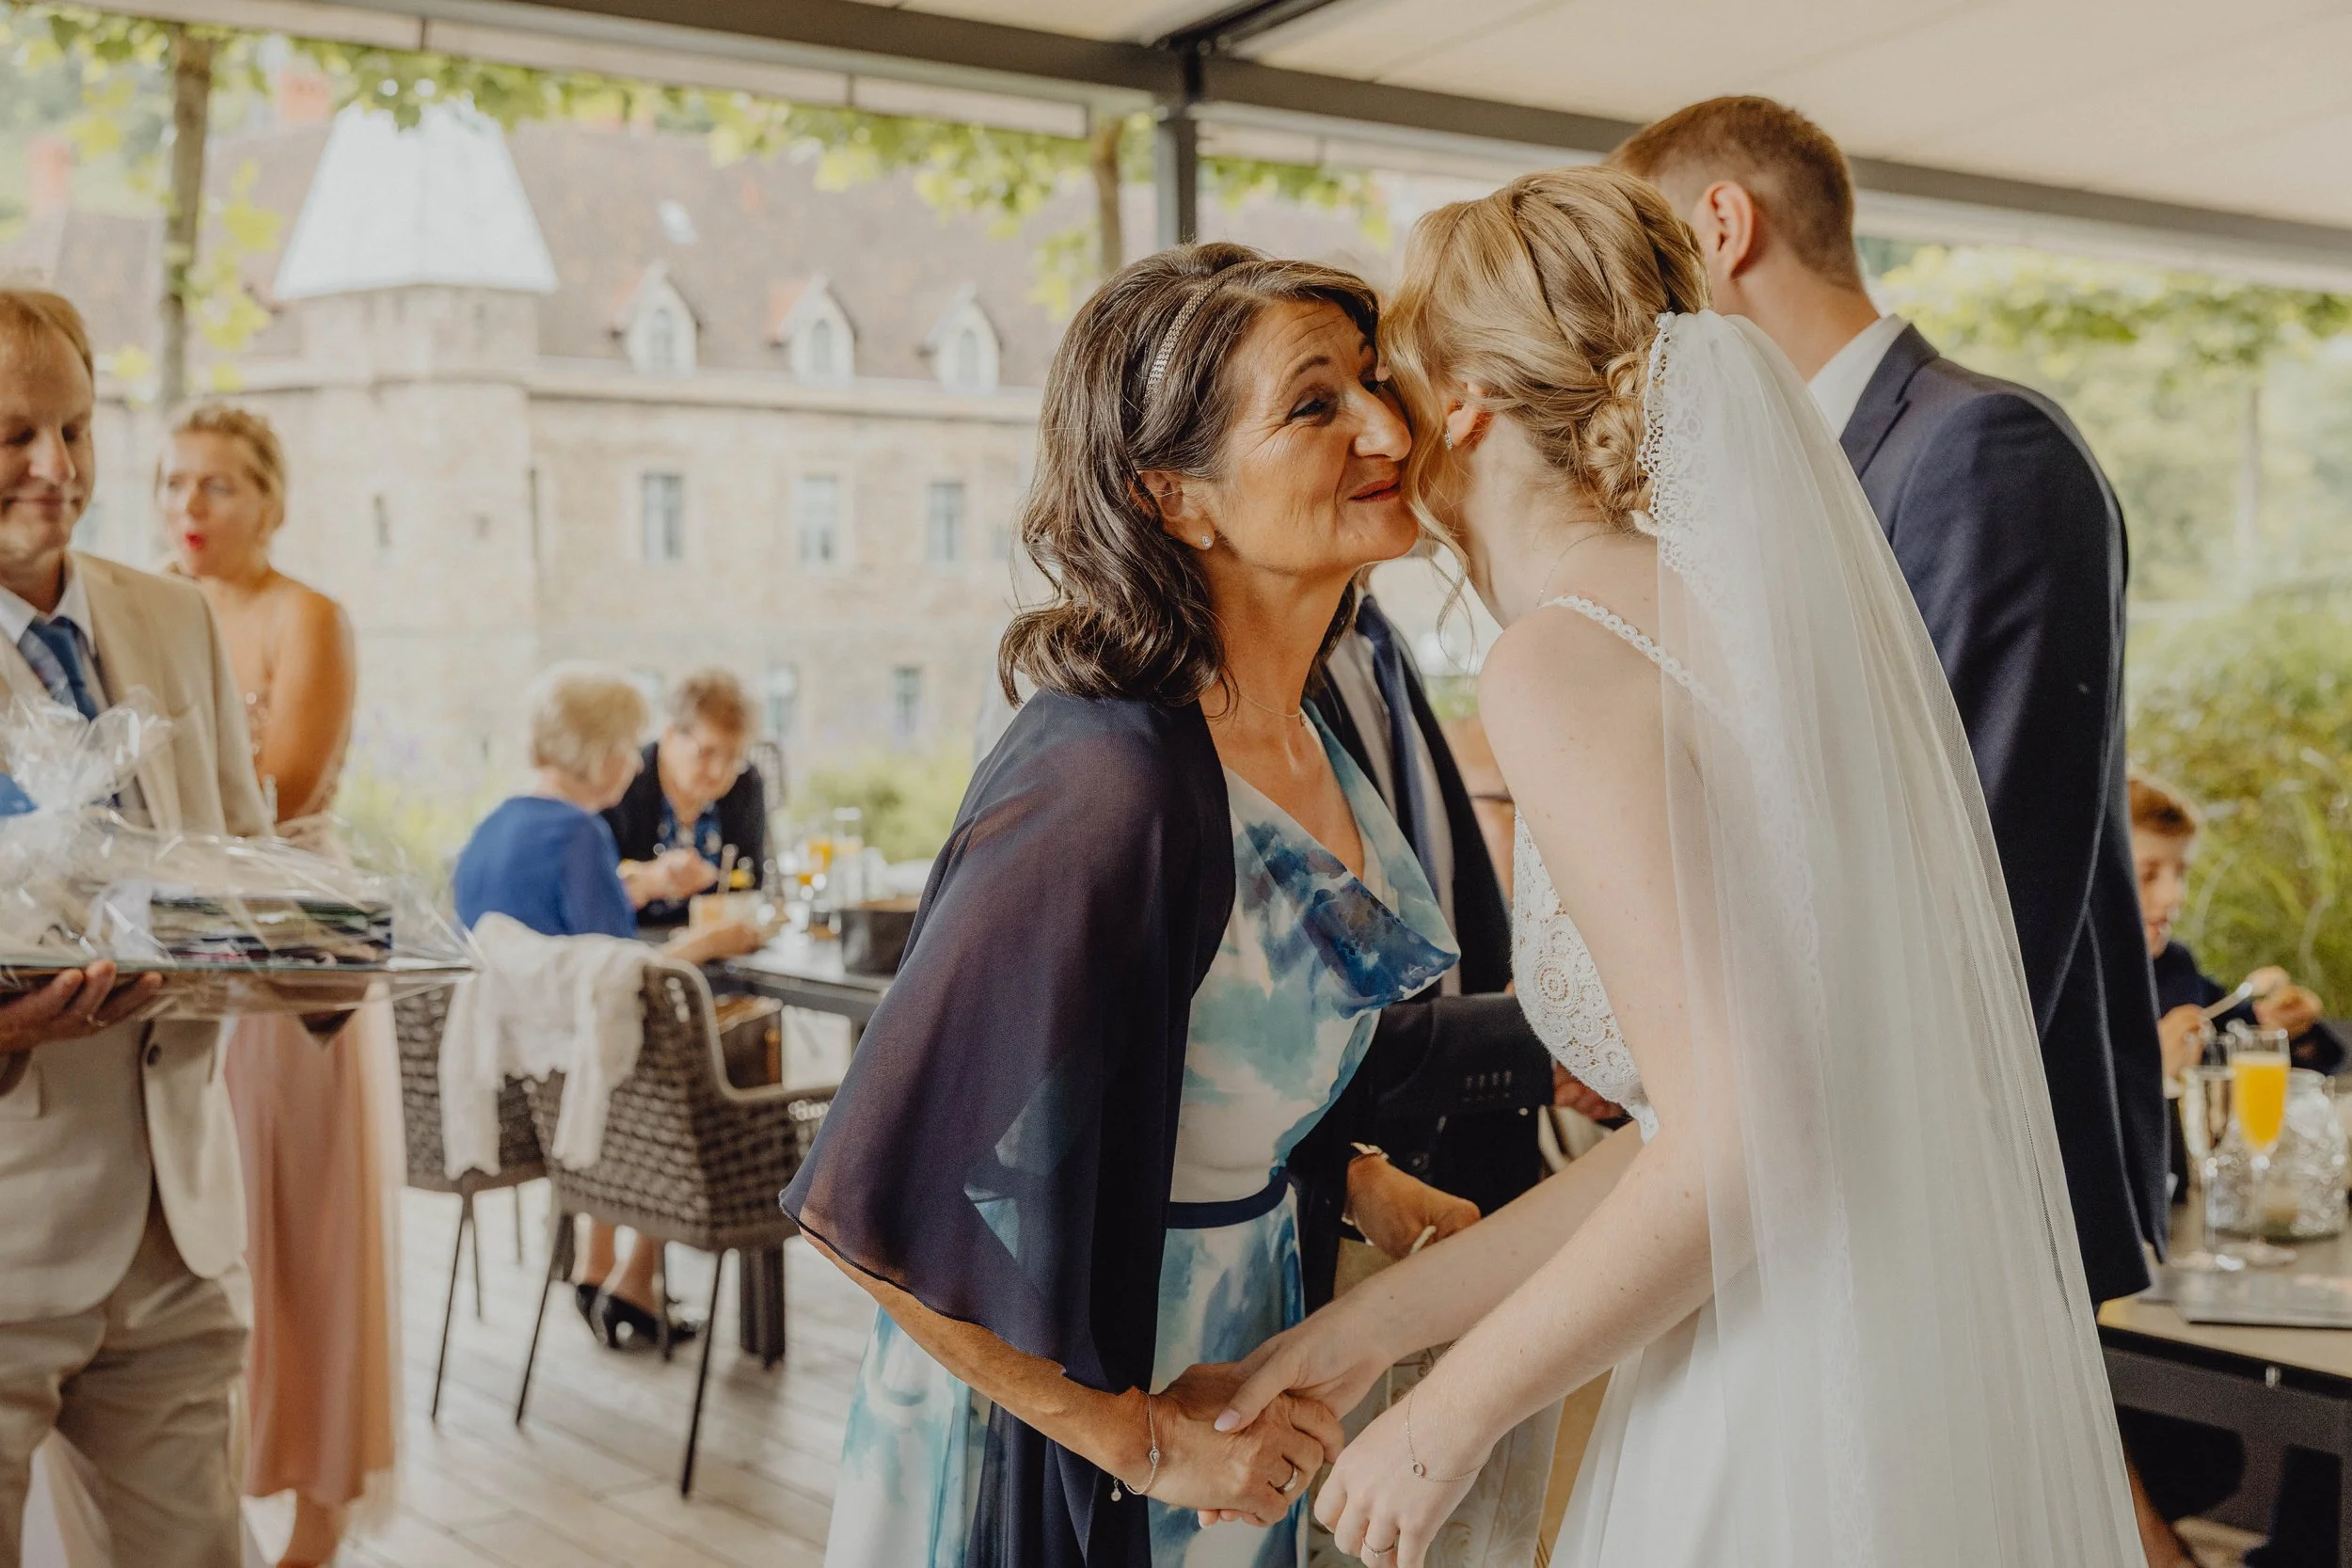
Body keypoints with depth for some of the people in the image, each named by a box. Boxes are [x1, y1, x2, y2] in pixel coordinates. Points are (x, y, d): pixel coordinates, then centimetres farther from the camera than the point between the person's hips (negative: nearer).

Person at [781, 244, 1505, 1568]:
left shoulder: (1306, 729, -3)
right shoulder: (1112, 779, -29)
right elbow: (876, 1206, -29)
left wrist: (1350, 1180, 2)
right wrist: (1143, 1443, -19)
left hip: (1236, 1347, 7)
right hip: (1056, 1440, -7)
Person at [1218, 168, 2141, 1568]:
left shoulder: (1563, 660, -14)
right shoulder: (1756, 609, 11)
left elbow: (1736, 1142, -21)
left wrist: (1451, 1416, -9)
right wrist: (1378, 1322, 13)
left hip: (1796, 1441, -8)